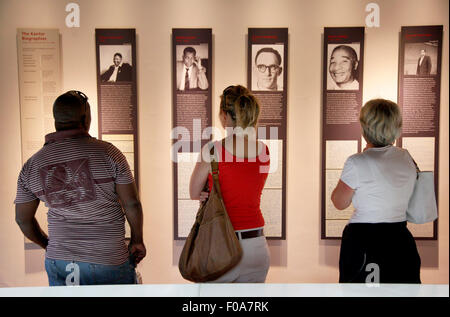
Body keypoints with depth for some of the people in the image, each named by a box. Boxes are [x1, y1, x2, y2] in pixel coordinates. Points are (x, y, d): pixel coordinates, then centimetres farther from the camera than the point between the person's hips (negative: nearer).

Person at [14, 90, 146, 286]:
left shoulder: (31, 166, 0)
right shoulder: (106, 152, -12)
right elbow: (132, 204, -10)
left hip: (57, 262, 4)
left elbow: (23, 219, 9)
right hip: (108, 262, -4)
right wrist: (137, 241, 5)